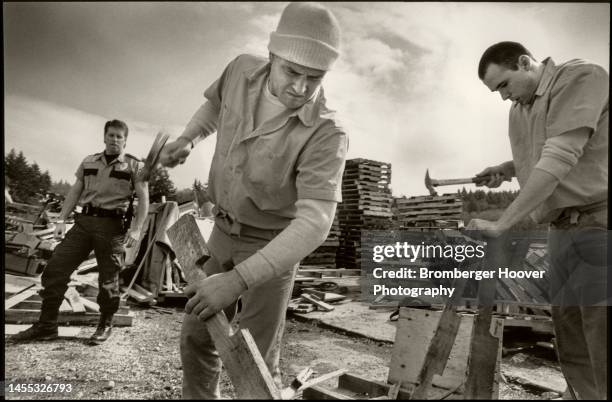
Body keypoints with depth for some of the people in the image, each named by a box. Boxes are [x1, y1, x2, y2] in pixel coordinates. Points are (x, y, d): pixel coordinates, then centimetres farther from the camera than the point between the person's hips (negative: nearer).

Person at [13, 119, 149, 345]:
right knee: (55, 268, -1)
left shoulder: (134, 165, 2)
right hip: (84, 221, 5)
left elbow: (143, 199, -3)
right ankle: (46, 326, 10)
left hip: (112, 225, -4)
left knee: (108, 278, 1)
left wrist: (136, 229, -14)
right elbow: (75, 192, 16)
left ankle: (105, 326, 18)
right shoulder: (88, 162, 16)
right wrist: (61, 220, 6)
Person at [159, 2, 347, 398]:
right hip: (224, 230, 6)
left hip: (272, 243, -5)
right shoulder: (243, 70, -11)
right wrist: (188, 139, -3)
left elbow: (314, 223, -36)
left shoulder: (325, 136, -29)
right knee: (197, 338, 15)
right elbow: (216, 102, 14)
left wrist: (238, 280, -43)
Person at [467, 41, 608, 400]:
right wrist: (507, 169, 13)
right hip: (563, 233, 8)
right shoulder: (520, 110, 16)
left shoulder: (579, 76, -8)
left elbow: (559, 160, -19)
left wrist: (500, 225, -19)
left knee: (603, 357, -8)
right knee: (575, 354, 10)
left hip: (600, 227, -8)